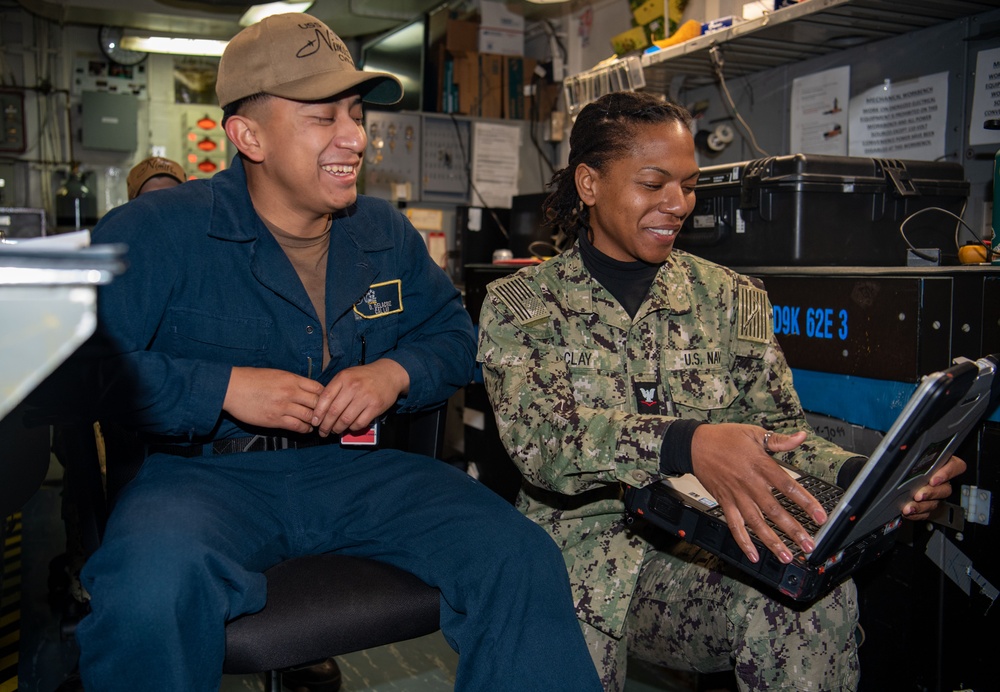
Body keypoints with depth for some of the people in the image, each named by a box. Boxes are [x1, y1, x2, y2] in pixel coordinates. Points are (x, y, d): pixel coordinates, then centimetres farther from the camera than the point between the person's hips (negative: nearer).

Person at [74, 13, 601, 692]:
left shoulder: (389, 235, 11)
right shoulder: (154, 231, -5)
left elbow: (454, 335, 18)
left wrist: (396, 373, -5)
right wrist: (222, 388, -19)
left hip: (354, 467, 4)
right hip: (206, 471, -3)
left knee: (522, 559, -16)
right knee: (155, 581, -38)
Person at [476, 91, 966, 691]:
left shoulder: (732, 299, 11)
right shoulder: (520, 303, 1)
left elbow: (781, 433, 7)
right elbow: (539, 435, -16)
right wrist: (686, 443, -33)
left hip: (698, 557, 2)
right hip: (578, 546, -1)